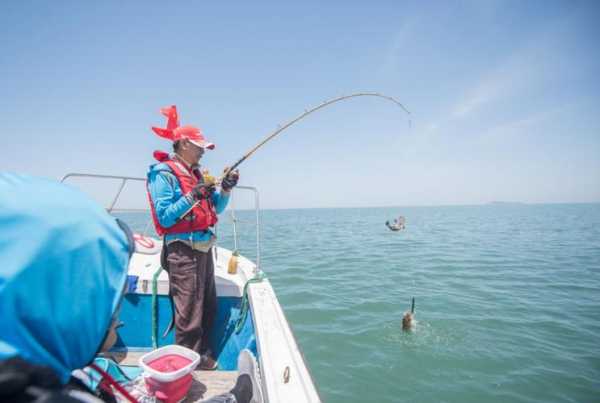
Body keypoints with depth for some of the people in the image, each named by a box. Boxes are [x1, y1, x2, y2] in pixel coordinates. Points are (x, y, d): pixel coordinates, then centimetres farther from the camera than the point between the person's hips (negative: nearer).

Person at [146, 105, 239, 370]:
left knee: (209, 308, 17)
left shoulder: (196, 173, 15)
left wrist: (225, 189, 1)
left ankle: (202, 355, 35)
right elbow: (165, 218, -16)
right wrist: (192, 196, -23)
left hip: (204, 248, 9)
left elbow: (216, 209, 17)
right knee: (189, 315, -2)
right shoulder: (164, 174, -9)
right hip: (183, 251, -9)